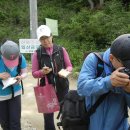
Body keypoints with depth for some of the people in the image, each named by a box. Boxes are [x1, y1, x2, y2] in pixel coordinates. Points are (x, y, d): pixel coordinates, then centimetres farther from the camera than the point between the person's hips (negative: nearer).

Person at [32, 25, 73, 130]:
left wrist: (66, 71, -18)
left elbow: (69, 66, 4)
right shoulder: (37, 54, -4)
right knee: (48, 114, 11)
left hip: (62, 86, 1)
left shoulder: (61, 50, -2)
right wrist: (42, 72, -22)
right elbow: (34, 73, 0)